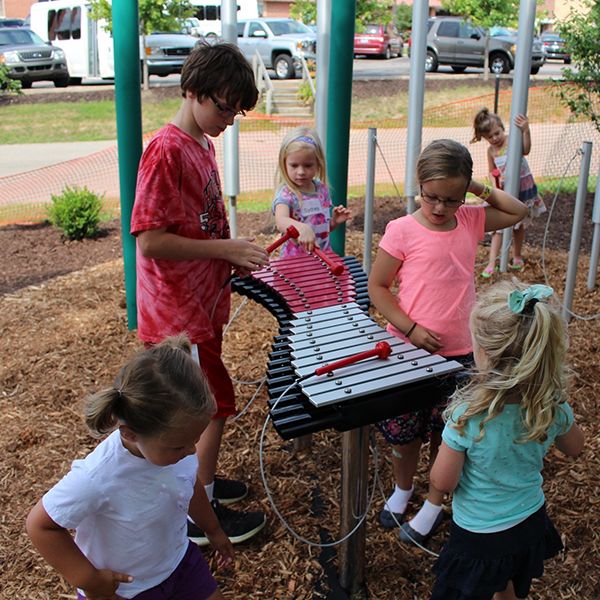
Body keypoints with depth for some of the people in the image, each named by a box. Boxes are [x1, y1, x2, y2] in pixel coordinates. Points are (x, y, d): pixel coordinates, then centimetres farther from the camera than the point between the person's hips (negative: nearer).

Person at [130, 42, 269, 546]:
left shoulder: (203, 145, 9)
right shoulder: (167, 150, -20)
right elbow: (150, 241, -24)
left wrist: (235, 257, 5)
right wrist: (226, 248, -22)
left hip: (204, 301, 9)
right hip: (178, 313, -9)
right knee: (216, 405, 1)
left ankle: (199, 481, 38)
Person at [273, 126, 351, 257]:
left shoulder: (322, 189, 4)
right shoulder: (285, 194, -13)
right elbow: (281, 221, -35)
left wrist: (335, 221, -2)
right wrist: (302, 228, -52)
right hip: (294, 260, -6)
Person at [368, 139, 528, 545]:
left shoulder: (471, 222, 0)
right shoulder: (403, 230, -12)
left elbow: (519, 212, 13)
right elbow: (377, 287, -7)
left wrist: (482, 189, -1)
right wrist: (410, 328, -17)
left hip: (460, 354, 2)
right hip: (408, 352, -2)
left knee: (446, 434, 14)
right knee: (404, 431, 15)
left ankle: (434, 505, 34)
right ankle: (402, 489, 42)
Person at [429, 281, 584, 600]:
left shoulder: (467, 416, -33)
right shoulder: (554, 405, -19)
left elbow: (442, 483, -21)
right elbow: (574, 447, 3)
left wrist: (450, 444, -6)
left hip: (478, 537, -4)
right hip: (531, 524, 4)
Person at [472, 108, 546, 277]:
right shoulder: (491, 150, -1)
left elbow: (526, 150, -35)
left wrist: (526, 131, -50)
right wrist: (494, 184, -11)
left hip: (522, 188, -2)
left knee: (519, 225, 14)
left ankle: (517, 256, 32)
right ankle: (492, 263, -6)